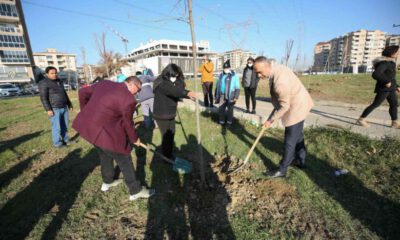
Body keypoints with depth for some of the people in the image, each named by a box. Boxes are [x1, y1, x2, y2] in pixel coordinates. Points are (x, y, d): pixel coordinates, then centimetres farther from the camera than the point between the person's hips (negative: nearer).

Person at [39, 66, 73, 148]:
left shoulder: (59, 81, 11)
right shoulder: (44, 83, -11)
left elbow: (64, 94, 18)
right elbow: (43, 98, -15)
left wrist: (69, 104, 17)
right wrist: (48, 109, -20)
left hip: (63, 107, 7)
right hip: (54, 109, -7)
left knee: (65, 125, 11)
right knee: (57, 127, -3)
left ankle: (65, 140, 23)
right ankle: (57, 143, 7)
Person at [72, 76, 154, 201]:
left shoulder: (105, 83, 7)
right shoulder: (128, 99, -17)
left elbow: (83, 92, 15)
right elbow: (127, 123, -8)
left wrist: (86, 113, 24)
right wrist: (134, 139, 9)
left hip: (87, 125, 9)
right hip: (104, 132, -9)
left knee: (105, 155, 28)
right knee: (124, 160, 7)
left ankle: (107, 182, 47)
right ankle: (136, 191, 20)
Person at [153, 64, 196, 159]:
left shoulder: (176, 82, 4)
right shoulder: (161, 83, -22)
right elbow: (173, 91, -39)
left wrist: (189, 94, -27)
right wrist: (187, 93, -53)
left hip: (171, 114, 8)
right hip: (161, 115, -8)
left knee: (171, 135, 17)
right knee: (166, 136, 1)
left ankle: (170, 155, 36)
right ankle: (166, 158, 20)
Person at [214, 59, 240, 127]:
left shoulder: (234, 75, -3)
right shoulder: (221, 75, 8)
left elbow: (237, 87, -4)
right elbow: (217, 86, 13)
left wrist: (236, 97, -10)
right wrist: (216, 96, 10)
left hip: (230, 96, -3)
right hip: (222, 95, 3)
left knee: (230, 110, 6)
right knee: (221, 109, 7)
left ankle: (229, 122, 19)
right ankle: (221, 122, 21)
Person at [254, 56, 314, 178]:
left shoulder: (279, 82, -34)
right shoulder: (277, 68, -4)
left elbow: (284, 106, -24)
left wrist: (271, 120, -14)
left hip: (297, 108, -10)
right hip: (299, 104, 10)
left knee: (290, 141, 1)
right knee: (298, 135, 24)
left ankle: (281, 170, 15)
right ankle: (300, 160, 44)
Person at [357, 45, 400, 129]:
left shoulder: (390, 63, 13)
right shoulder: (384, 63, -18)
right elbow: (375, 74, -31)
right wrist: (386, 82, -26)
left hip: (390, 88, 9)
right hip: (383, 88, -9)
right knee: (375, 104, -5)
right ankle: (361, 120, 2)